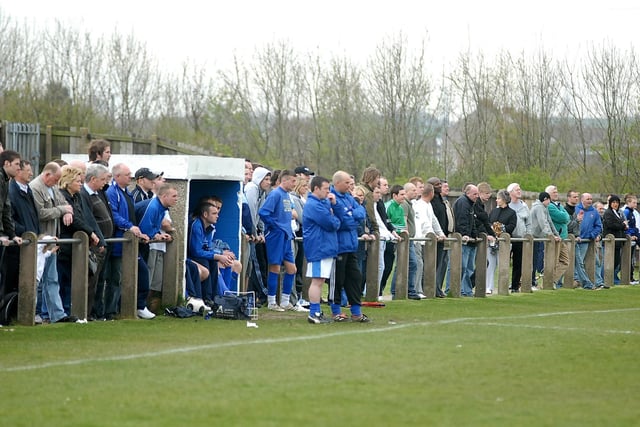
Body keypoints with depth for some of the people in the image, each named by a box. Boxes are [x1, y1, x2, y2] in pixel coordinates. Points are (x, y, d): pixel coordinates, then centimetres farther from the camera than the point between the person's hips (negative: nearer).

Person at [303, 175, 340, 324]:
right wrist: (336, 221, 4)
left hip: (326, 248, 10)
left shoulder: (324, 202, 19)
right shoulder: (313, 205, -15)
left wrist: (334, 204, -1)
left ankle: (317, 312, 17)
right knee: (317, 281, -9)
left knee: (319, 281, 12)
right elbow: (332, 224, -18)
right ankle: (314, 313, -7)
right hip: (318, 248, -10)